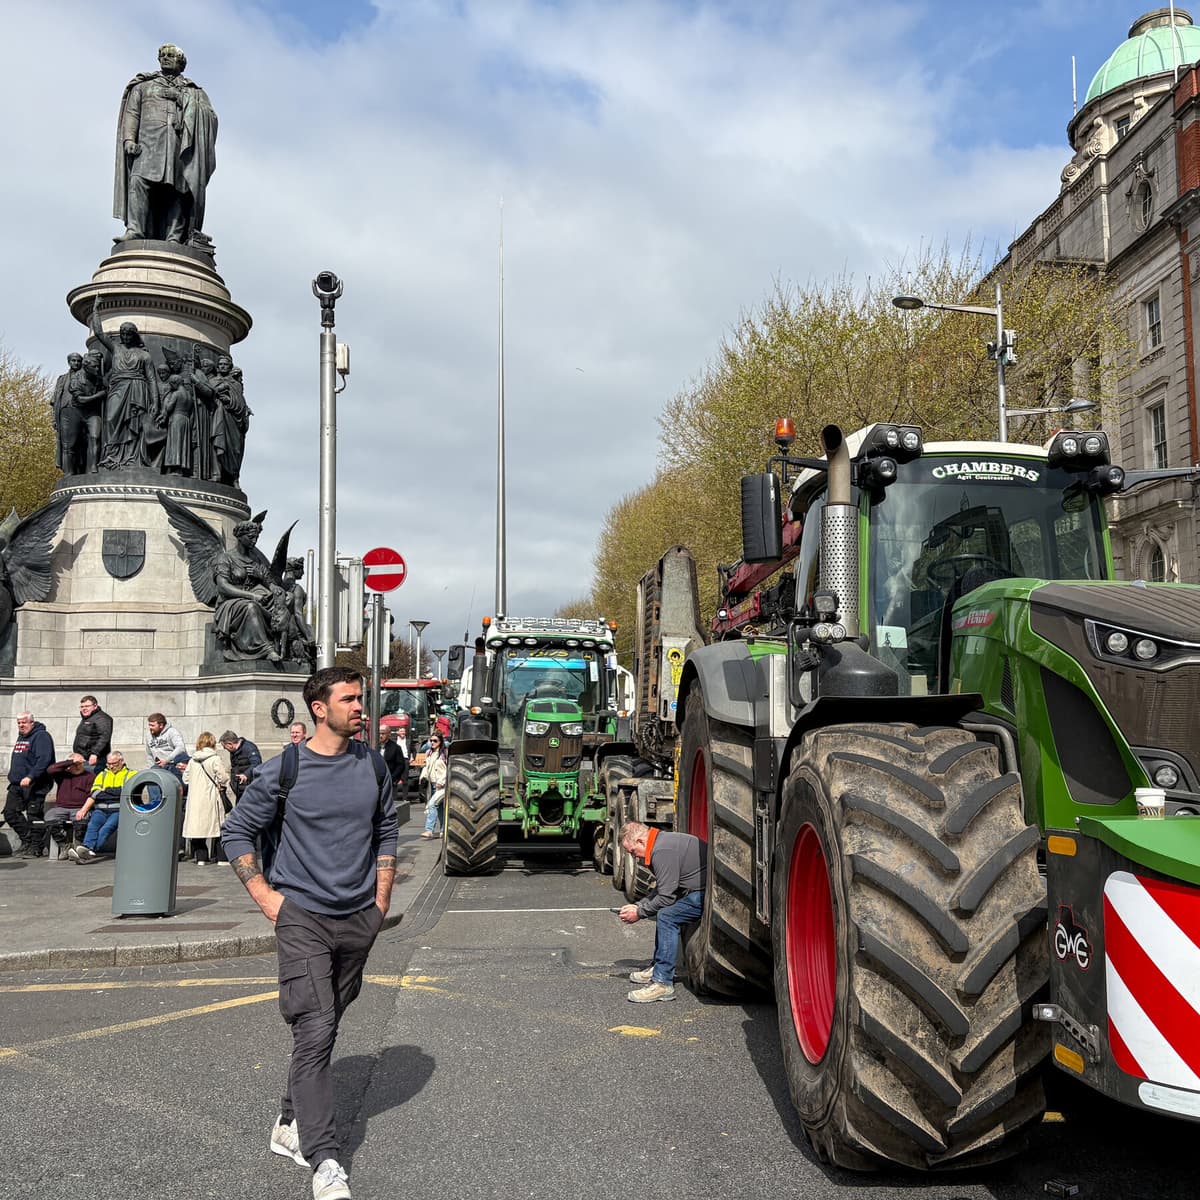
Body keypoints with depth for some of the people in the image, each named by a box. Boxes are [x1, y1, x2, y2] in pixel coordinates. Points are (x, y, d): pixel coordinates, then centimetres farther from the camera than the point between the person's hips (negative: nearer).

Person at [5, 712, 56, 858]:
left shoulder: (41, 736, -11)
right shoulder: (21, 737, 19)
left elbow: (43, 760, -22)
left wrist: (30, 777, -29)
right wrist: (12, 776, 19)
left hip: (34, 784, -9)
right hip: (16, 785, 9)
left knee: (34, 815, -5)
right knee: (10, 812, 7)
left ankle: (36, 847, 2)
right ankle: (27, 839, 18)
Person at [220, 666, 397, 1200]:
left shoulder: (372, 765, 3)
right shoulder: (283, 770, -9)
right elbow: (236, 833, 0)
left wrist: (381, 896, 10)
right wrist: (266, 897, -5)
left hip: (359, 920, 5)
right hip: (302, 917, -4)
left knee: (324, 1029, 14)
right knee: (314, 1033, -11)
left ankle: (290, 1126, 31)